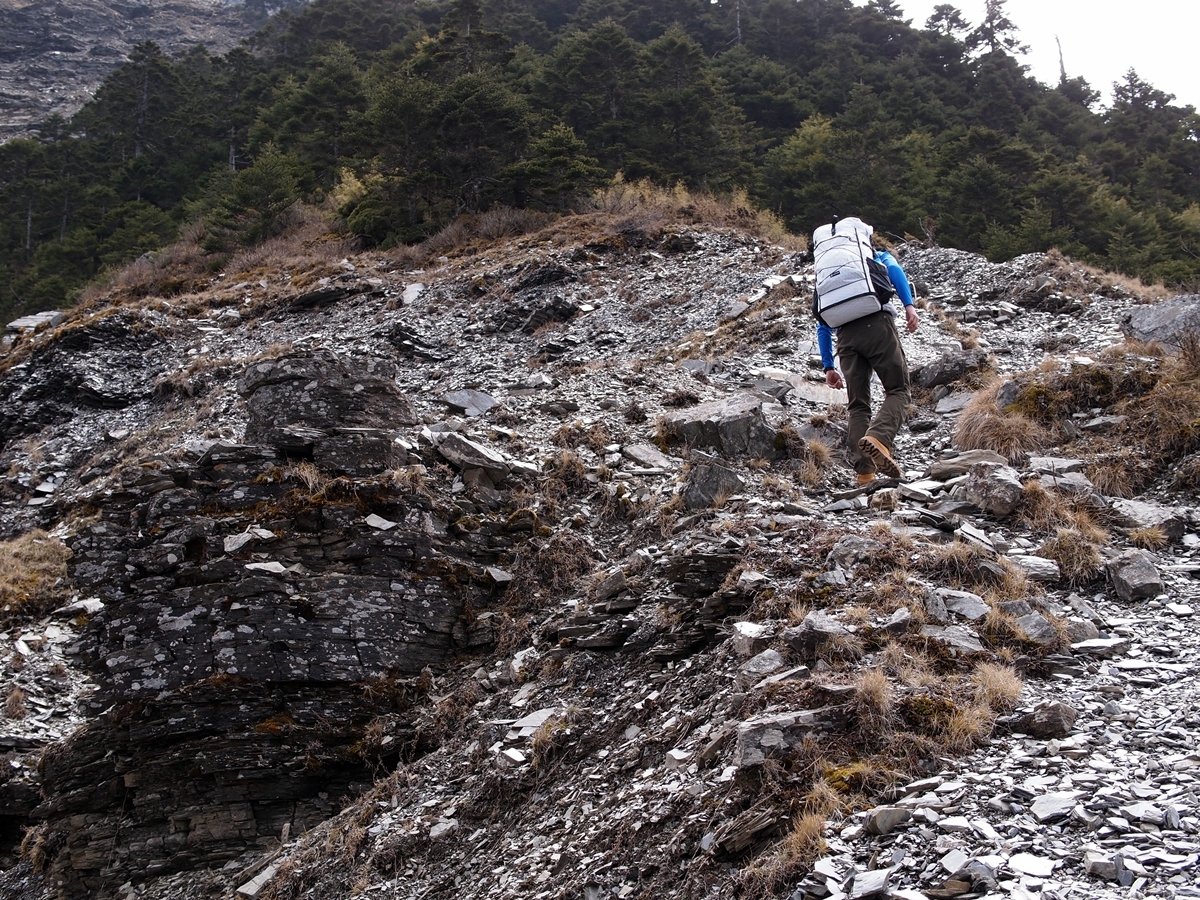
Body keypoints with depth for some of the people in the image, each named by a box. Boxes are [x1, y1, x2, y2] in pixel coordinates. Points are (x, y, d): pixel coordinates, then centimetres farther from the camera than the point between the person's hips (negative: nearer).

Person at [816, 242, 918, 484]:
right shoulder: (878, 256, 26)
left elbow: (823, 326, 26)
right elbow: (894, 270, 0)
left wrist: (828, 367, 24)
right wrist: (909, 305, -12)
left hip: (846, 335, 3)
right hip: (878, 324, -3)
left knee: (858, 405, 8)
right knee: (898, 391, 0)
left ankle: (864, 471, -4)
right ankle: (879, 438, -29)